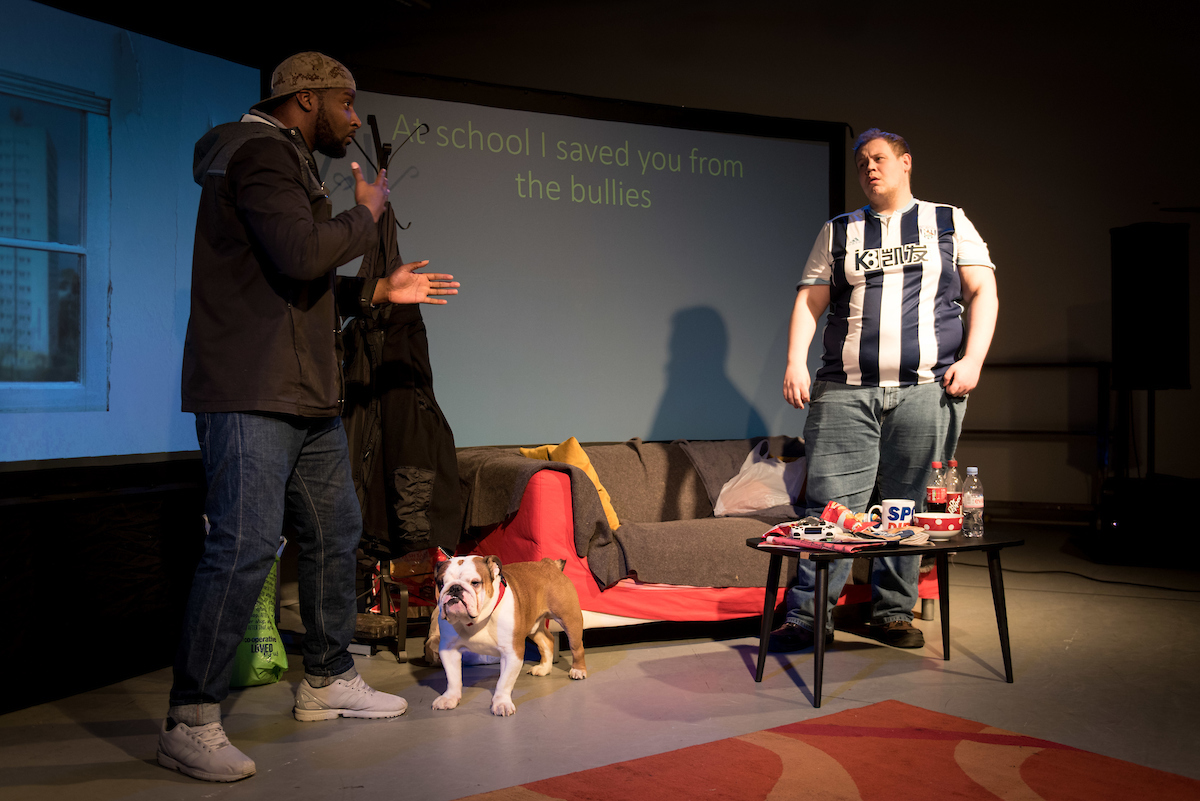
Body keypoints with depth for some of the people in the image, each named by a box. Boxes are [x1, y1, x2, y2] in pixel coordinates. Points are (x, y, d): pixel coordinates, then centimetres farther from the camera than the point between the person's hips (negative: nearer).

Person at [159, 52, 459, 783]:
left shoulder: (289, 163, 24)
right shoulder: (263, 153, -9)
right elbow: (302, 255, -24)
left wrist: (380, 290, 18)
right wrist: (367, 214, -8)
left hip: (306, 396, 11)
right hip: (251, 395, -11)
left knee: (335, 534, 14)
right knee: (245, 548, -11)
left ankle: (328, 682, 28)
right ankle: (191, 723, 0)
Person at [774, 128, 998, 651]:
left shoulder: (949, 223, 16)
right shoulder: (838, 232, 18)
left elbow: (983, 292, 10)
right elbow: (809, 300, 13)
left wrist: (972, 359, -4)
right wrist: (795, 363, -2)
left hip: (927, 390, 0)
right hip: (845, 391, 0)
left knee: (909, 509, 2)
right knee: (830, 505, -6)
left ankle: (893, 613, 14)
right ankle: (807, 617, 0)